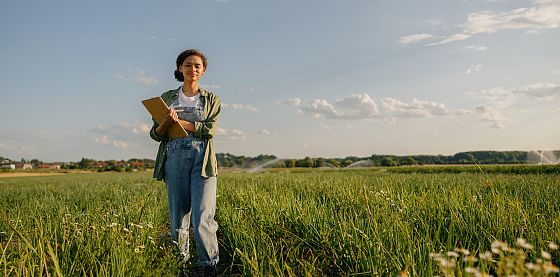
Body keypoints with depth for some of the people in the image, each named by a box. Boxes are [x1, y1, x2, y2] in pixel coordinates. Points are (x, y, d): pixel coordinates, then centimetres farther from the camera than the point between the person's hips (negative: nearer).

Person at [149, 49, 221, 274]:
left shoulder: (211, 99, 12)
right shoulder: (167, 98, 15)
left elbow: (210, 129, -4)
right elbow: (156, 134, 11)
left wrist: (180, 122, -12)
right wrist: (167, 121, -11)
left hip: (202, 159, -2)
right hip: (175, 158, 2)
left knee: (203, 218, -10)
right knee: (178, 215, 3)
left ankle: (210, 266, -2)